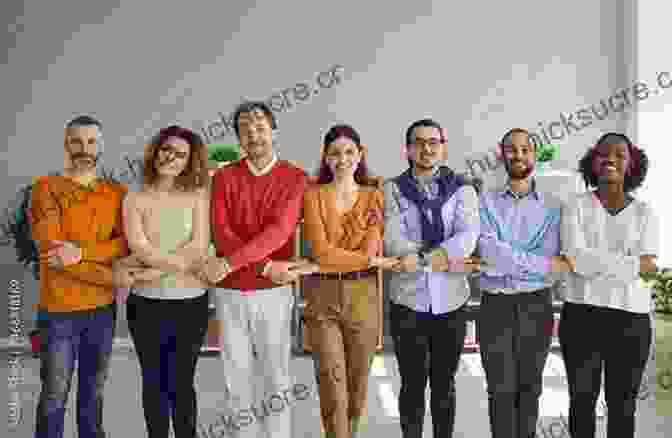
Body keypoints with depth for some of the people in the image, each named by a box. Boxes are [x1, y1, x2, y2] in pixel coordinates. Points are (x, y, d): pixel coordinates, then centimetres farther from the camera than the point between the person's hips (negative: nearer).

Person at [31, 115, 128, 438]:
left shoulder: (116, 193, 6)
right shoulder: (46, 188, -6)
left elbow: (125, 243, -5)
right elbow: (52, 249, -16)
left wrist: (81, 252, -21)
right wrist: (114, 276, -13)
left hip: (103, 308, 4)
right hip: (59, 310, -3)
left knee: (93, 393, 17)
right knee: (54, 398, 7)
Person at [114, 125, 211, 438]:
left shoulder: (198, 195, 0)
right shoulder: (135, 200, 2)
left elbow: (198, 248, -11)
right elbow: (139, 249, -11)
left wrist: (150, 268, -12)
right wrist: (181, 263, -16)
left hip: (190, 303, -1)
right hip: (146, 303, 1)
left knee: (181, 383, 8)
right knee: (154, 382, 13)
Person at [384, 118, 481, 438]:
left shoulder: (462, 189, 4)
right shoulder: (393, 189, 2)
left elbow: (467, 236, -13)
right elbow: (393, 240, -12)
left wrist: (421, 257, -24)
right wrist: (445, 260, -18)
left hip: (451, 301, 1)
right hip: (407, 301, -1)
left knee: (444, 385, 14)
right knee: (412, 385, 11)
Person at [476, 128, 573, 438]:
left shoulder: (552, 206, 3)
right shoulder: (487, 201, 2)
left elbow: (553, 264, -9)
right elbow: (489, 250, -14)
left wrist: (503, 261, -14)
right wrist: (543, 264, -13)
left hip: (536, 306, 1)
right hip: (495, 305, -1)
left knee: (529, 387, 12)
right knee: (501, 389, 4)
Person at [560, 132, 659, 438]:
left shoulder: (645, 213, 4)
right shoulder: (577, 206, 1)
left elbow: (646, 267, -10)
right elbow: (575, 258, -15)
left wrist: (593, 261, -17)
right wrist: (633, 264, -13)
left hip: (630, 319, 1)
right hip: (581, 315, -1)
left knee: (622, 405, 12)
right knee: (582, 400, 10)